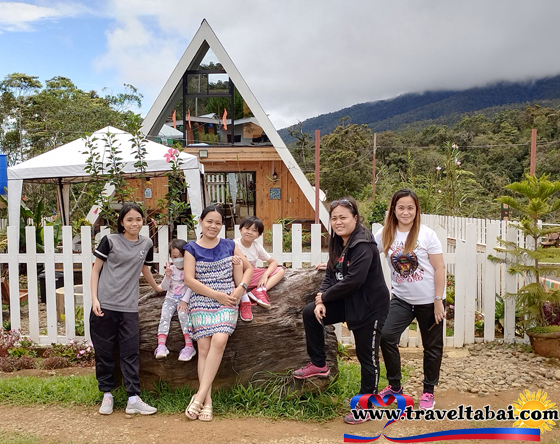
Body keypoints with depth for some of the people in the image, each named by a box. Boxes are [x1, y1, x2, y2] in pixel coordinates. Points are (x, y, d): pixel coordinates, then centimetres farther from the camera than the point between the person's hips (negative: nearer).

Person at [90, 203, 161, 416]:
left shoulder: (146, 244, 9)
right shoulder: (110, 241, -1)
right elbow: (96, 270, 2)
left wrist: (157, 288, 37)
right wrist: (94, 298, -7)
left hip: (129, 307, 2)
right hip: (105, 305, -2)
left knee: (131, 352, 0)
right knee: (104, 351, 6)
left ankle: (133, 399, 4)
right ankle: (107, 394, 21)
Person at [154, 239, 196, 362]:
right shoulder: (171, 269, 5)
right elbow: (164, 288, 5)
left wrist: (184, 301, -20)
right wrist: (167, 276, -13)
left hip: (184, 299, -3)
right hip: (170, 298, 4)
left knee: (183, 314, -30)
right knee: (165, 316, -22)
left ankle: (189, 346, -30)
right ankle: (161, 346, -27)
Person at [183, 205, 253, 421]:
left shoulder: (229, 245, 10)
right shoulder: (192, 248, 4)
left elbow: (248, 268, 17)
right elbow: (189, 279, -5)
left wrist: (241, 288, -2)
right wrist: (216, 294, -11)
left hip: (227, 303, 1)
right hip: (201, 302, -1)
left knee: (219, 341, -21)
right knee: (204, 348, -9)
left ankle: (199, 396, -16)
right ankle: (207, 402, -2)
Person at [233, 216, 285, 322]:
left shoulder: (257, 246, 0)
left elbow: (273, 262, 5)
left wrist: (265, 275, -13)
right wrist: (231, 259, -46)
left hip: (252, 276, 5)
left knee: (281, 270, -3)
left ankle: (259, 290, -23)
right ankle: (244, 298, -34)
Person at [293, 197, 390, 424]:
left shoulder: (363, 245, -22)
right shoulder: (338, 243, 6)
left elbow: (353, 280, -29)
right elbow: (331, 274, 6)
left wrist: (325, 296, -17)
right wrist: (321, 300, -10)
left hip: (369, 306, -9)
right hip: (347, 301, 9)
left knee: (367, 357, 4)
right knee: (310, 313, 3)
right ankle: (319, 364, 18)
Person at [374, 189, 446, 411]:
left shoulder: (426, 234, -12)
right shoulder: (385, 234, -3)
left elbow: (439, 268, -10)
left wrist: (438, 301, -13)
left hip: (428, 300, -2)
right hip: (401, 299, 2)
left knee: (432, 346, 10)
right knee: (386, 336, -11)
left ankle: (428, 391, 30)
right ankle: (394, 386, 10)